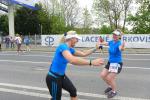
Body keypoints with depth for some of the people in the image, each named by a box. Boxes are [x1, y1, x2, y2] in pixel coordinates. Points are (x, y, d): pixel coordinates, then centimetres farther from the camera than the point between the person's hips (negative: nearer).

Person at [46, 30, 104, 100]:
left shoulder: (70, 49, 2)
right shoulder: (63, 46, -27)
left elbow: (83, 54, 15)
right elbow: (72, 60, -46)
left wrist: (95, 48, 10)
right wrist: (91, 62, -46)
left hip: (62, 76, 10)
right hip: (53, 78, -9)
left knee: (73, 90, 21)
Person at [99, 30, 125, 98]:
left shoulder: (119, 43, -25)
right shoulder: (111, 42, -2)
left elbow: (120, 48, -49)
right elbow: (106, 43, 19)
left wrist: (122, 48, -67)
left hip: (117, 63, -8)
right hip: (110, 62, 8)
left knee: (110, 78, -6)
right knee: (103, 75, 7)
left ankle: (114, 92, 20)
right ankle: (110, 86, 32)